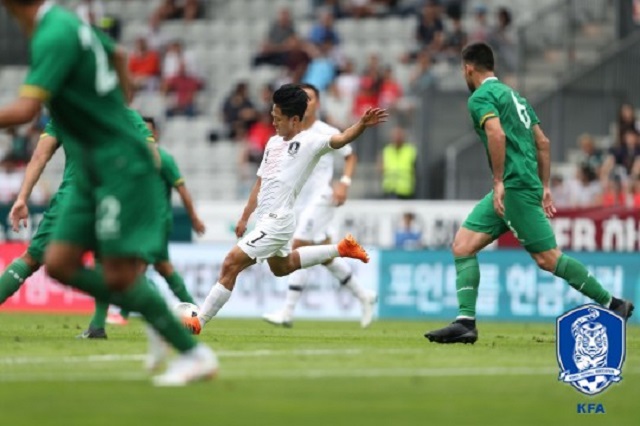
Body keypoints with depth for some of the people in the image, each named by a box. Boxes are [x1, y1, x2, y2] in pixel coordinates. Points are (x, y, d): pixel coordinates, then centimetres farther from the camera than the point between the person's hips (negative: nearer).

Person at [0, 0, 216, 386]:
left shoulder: (54, 36, -21)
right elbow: (117, 54, 29)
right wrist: (121, 105, 37)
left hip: (120, 166, -9)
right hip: (93, 170, 9)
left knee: (119, 277, -9)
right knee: (59, 264, 5)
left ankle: (195, 354, 0)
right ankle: (162, 318, 13)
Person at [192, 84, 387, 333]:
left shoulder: (310, 142, -12)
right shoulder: (274, 143, 12)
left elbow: (342, 139, -27)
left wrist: (362, 125, -46)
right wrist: (245, 218, 20)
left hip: (277, 221, -10)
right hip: (266, 219, 10)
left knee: (231, 265, -14)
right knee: (281, 268, 32)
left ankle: (198, 322, -9)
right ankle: (340, 249, 39)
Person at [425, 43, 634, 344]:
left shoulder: (481, 96, -6)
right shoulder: (513, 95, 22)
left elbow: (497, 134, -24)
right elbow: (543, 143, 22)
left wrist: (499, 181, -21)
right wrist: (544, 187, 23)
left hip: (515, 186, -10)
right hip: (512, 190, 10)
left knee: (548, 257, -6)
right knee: (463, 244, 3)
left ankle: (612, 305, 1)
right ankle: (466, 322, -7)